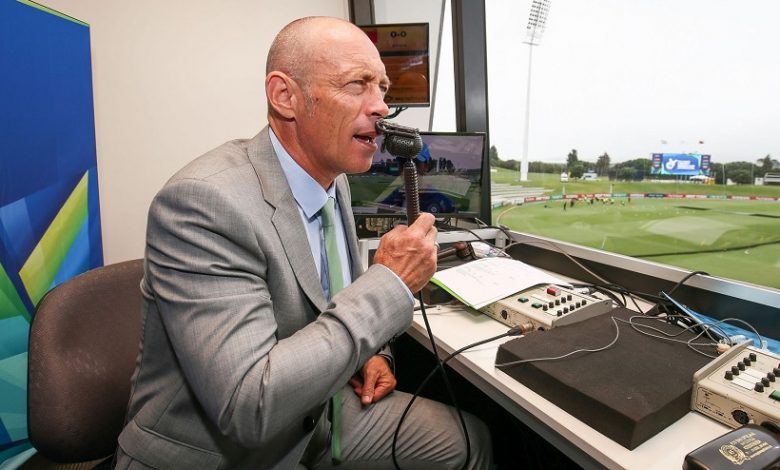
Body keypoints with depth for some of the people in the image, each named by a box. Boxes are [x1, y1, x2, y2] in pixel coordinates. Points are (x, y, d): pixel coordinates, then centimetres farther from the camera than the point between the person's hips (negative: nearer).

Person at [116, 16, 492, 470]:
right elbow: (248, 407, -32)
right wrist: (390, 283, -29)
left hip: (316, 411, 7)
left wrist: (367, 351, -3)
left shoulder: (333, 176, -3)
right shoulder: (203, 201, -28)